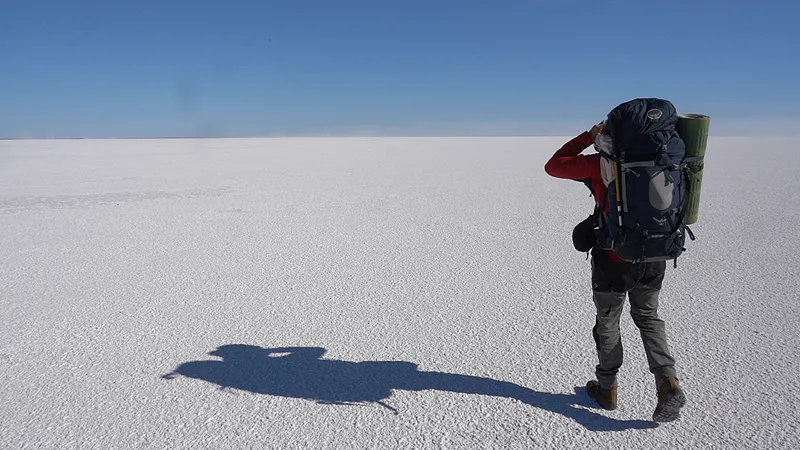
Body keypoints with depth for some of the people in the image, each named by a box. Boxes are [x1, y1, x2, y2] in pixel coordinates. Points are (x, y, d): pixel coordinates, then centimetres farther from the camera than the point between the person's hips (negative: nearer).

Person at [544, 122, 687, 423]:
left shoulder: (601, 164, -12)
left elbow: (553, 167, -4)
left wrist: (588, 136, -1)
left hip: (614, 261, -4)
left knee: (607, 323, 16)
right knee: (648, 318, 24)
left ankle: (607, 389, 30)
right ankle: (668, 384, 8)